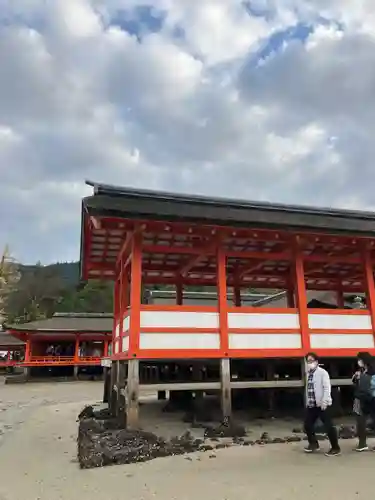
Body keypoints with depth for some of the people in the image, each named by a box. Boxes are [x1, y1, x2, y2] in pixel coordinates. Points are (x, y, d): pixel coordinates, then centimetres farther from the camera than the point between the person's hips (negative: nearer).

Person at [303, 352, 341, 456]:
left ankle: (335, 448, 15)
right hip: (311, 404, 8)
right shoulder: (308, 373, 11)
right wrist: (308, 401, 14)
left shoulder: (322, 372, -11)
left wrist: (324, 402, -22)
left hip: (323, 404, -8)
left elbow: (327, 388, -17)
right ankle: (314, 444, 31)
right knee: (307, 424, 11)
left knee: (328, 426, -1)